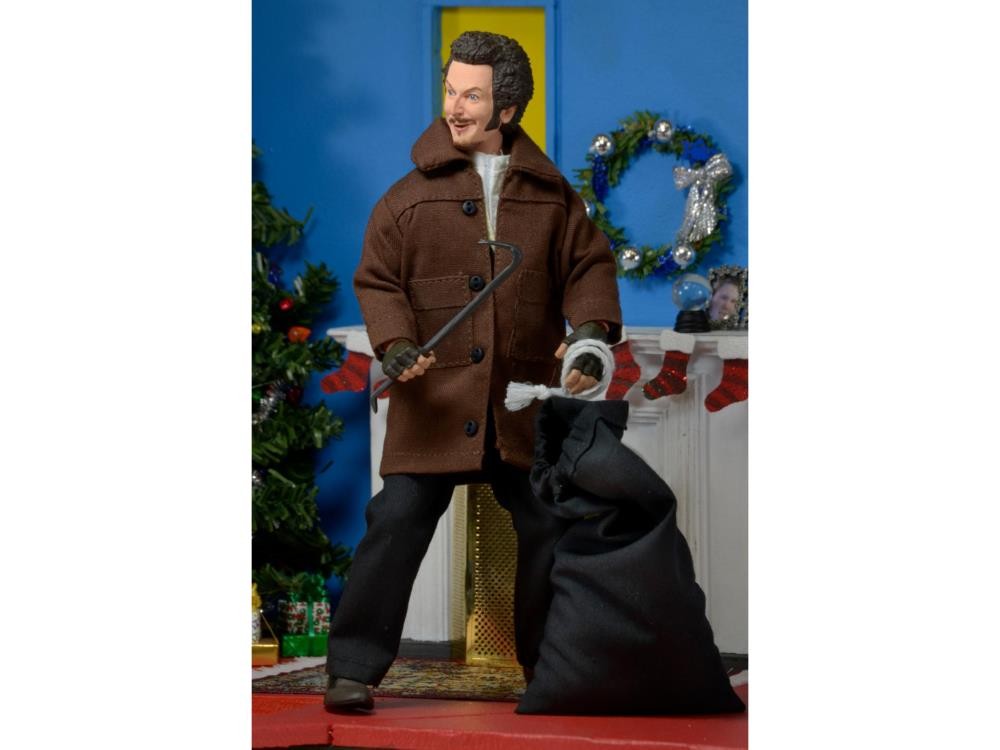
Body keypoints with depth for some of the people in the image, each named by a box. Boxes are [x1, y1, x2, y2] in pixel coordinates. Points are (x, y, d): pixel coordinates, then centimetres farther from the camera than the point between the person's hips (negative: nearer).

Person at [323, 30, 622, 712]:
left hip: (526, 401, 2)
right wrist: (396, 345, -11)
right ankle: (354, 668, 2)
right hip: (436, 397, -2)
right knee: (398, 523, -6)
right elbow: (377, 280, 5)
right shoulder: (412, 194, 3)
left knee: (550, 527, 7)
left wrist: (590, 331, -7)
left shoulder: (551, 194, 8)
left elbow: (588, 266, 11)